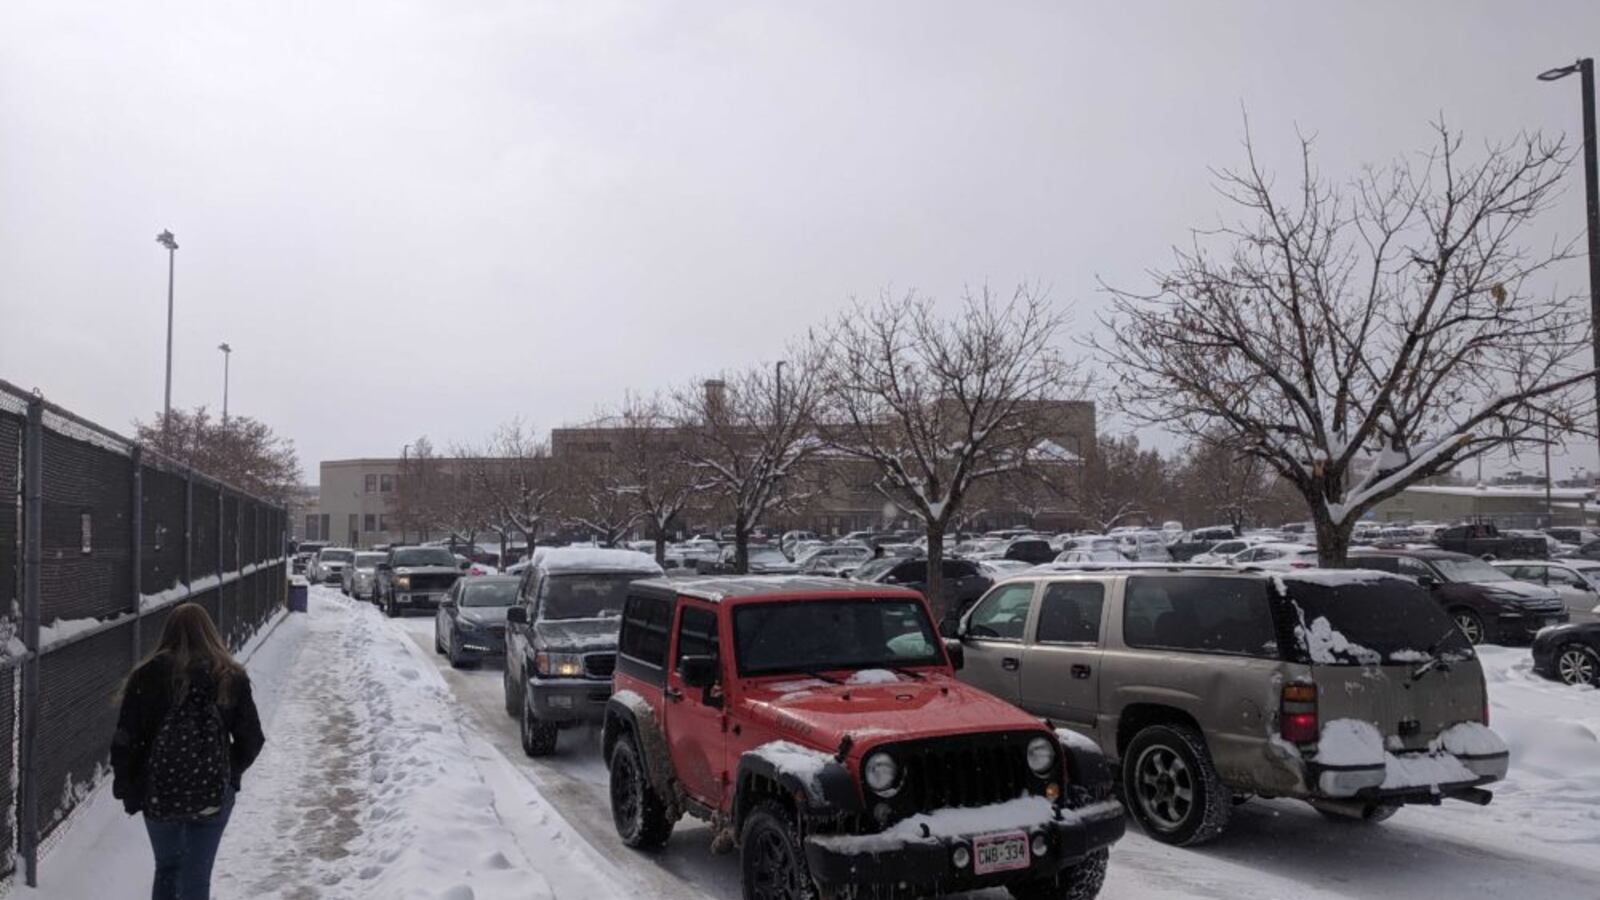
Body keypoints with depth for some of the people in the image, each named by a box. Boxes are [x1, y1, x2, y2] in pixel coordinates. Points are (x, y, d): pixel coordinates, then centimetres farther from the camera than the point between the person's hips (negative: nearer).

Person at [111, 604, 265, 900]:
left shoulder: (148, 675, -5)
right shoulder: (231, 678, -3)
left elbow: (125, 741, -5)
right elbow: (251, 740, 0)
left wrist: (128, 789, 8)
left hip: (159, 794, 1)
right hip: (213, 793, -1)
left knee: (166, 868, 22)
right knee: (196, 876, 7)